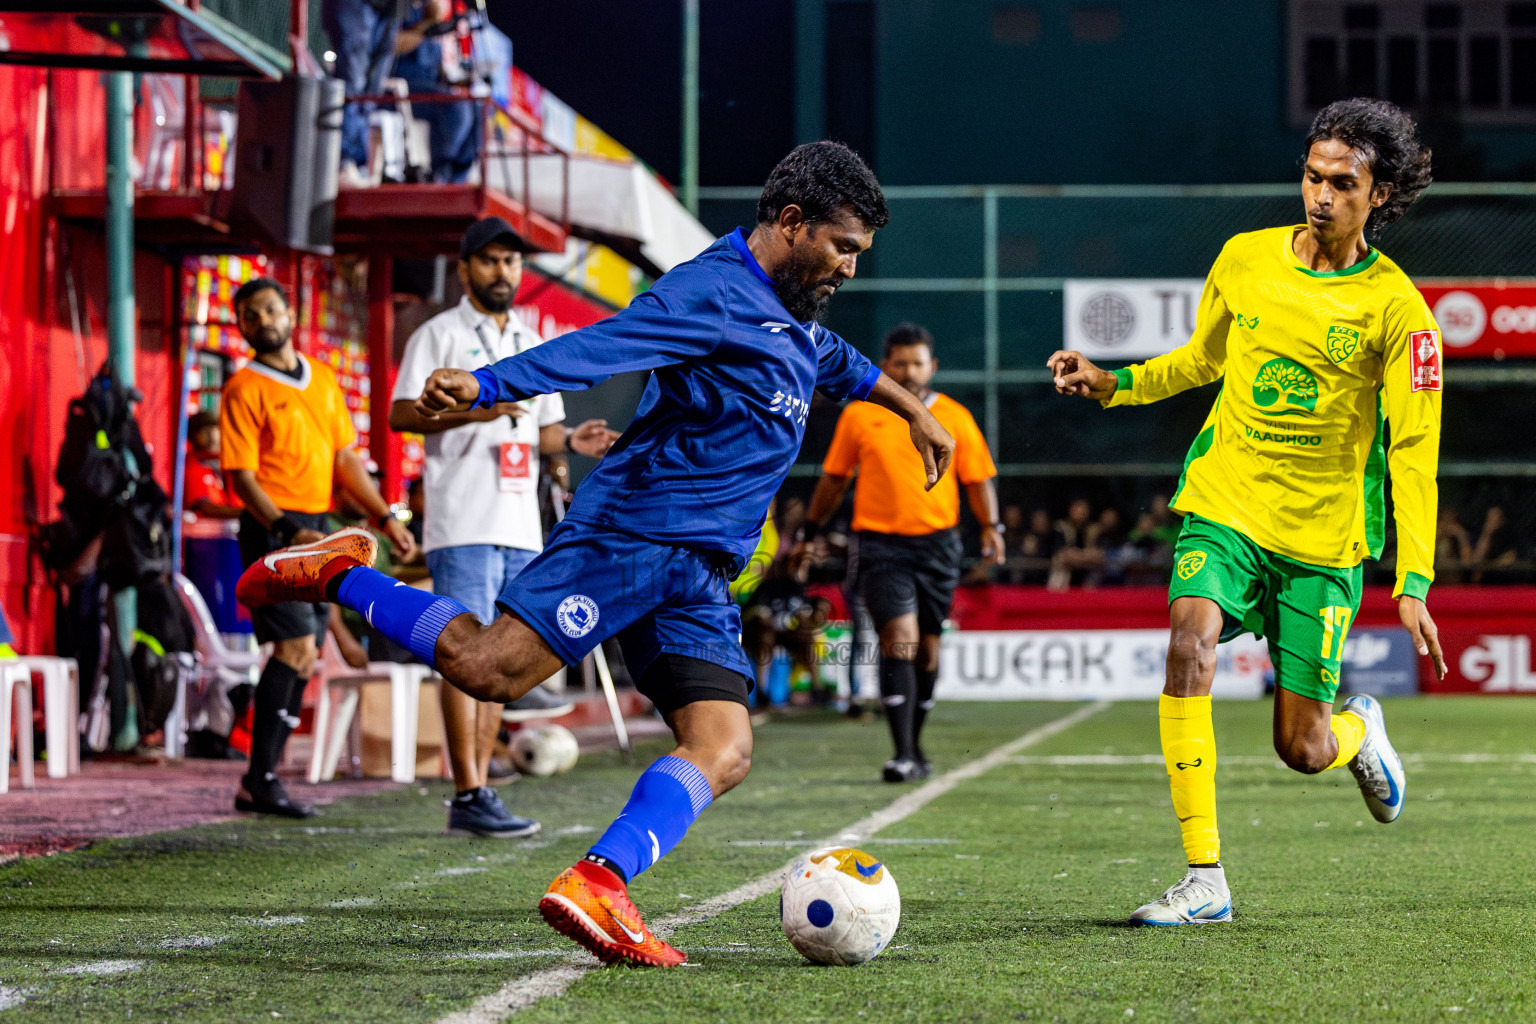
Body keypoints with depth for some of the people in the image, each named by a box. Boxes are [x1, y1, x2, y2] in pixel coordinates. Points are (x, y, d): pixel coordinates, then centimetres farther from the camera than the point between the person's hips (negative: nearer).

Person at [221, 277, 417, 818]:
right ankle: (260, 779, -14)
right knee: (297, 646, -17)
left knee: (302, 658, 5)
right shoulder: (245, 389, -6)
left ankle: (262, 779, 10)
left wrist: (385, 517, 8)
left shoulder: (323, 379, 14)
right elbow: (242, 476, -12)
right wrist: (287, 531, -25)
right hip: (272, 530, -7)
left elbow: (345, 458, 18)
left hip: (318, 532, 7)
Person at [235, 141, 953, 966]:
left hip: (696, 578, 9)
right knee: (489, 668, -21)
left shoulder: (793, 321, 22)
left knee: (723, 752, -11)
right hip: (629, 535, -9)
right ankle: (337, 576, 1)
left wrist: (913, 411, 59)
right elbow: (597, 348, -22)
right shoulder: (713, 293, -8)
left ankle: (594, 887, -23)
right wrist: (487, 387, -36)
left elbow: (840, 365, 46)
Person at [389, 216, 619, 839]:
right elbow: (402, 414, -9)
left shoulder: (532, 346, 21)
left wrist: (571, 440, 2)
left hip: (521, 528, 7)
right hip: (464, 526, -7)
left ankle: (480, 793, 11)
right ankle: (468, 798, -13)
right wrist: (473, 408, -23)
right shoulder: (439, 334, 0)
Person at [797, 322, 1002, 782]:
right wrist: (810, 531, 14)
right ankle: (903, 754, -19)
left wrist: (990, 525, -5)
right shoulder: (859, 416, 4)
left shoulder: (955, 417, 6)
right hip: (881, 542, -2)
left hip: (937, 544, 2)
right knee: (899, 640, -16)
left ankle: (914, 744, 25)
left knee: (927, 646, 8)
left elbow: (978, 479, 9)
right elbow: (834, 478, 13)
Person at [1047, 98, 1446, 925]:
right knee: (1189, 640, -27)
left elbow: (1413, 451, -8)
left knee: (1302, 749, 0)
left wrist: (1414, 584, -15)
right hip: (1224, 504, 2)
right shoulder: (1244, 259, 2)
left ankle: (1358, 731, 41)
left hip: (1325, 534, -2)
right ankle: (1204, 879, -24)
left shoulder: (1396, 309, -8)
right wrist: (1111, 384, 5)